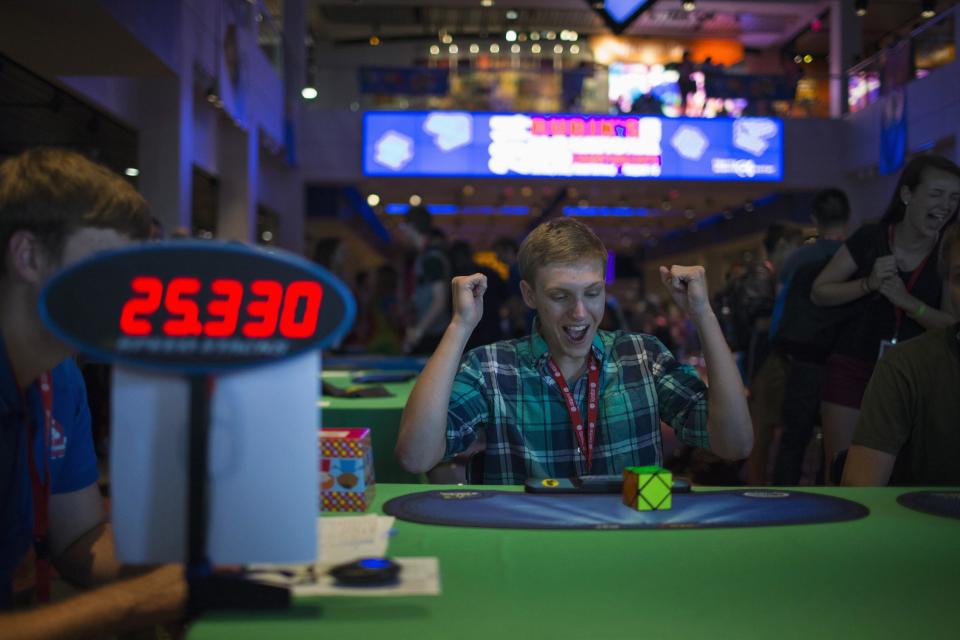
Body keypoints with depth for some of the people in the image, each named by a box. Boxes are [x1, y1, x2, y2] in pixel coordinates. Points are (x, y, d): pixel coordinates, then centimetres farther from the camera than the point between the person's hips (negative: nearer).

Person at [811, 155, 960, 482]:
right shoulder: (870, 239, -4)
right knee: (843, 472, 0)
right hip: (853, 369, -1)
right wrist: (868, 284, -16)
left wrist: (906, 300, -19)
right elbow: (819, 293, 0)